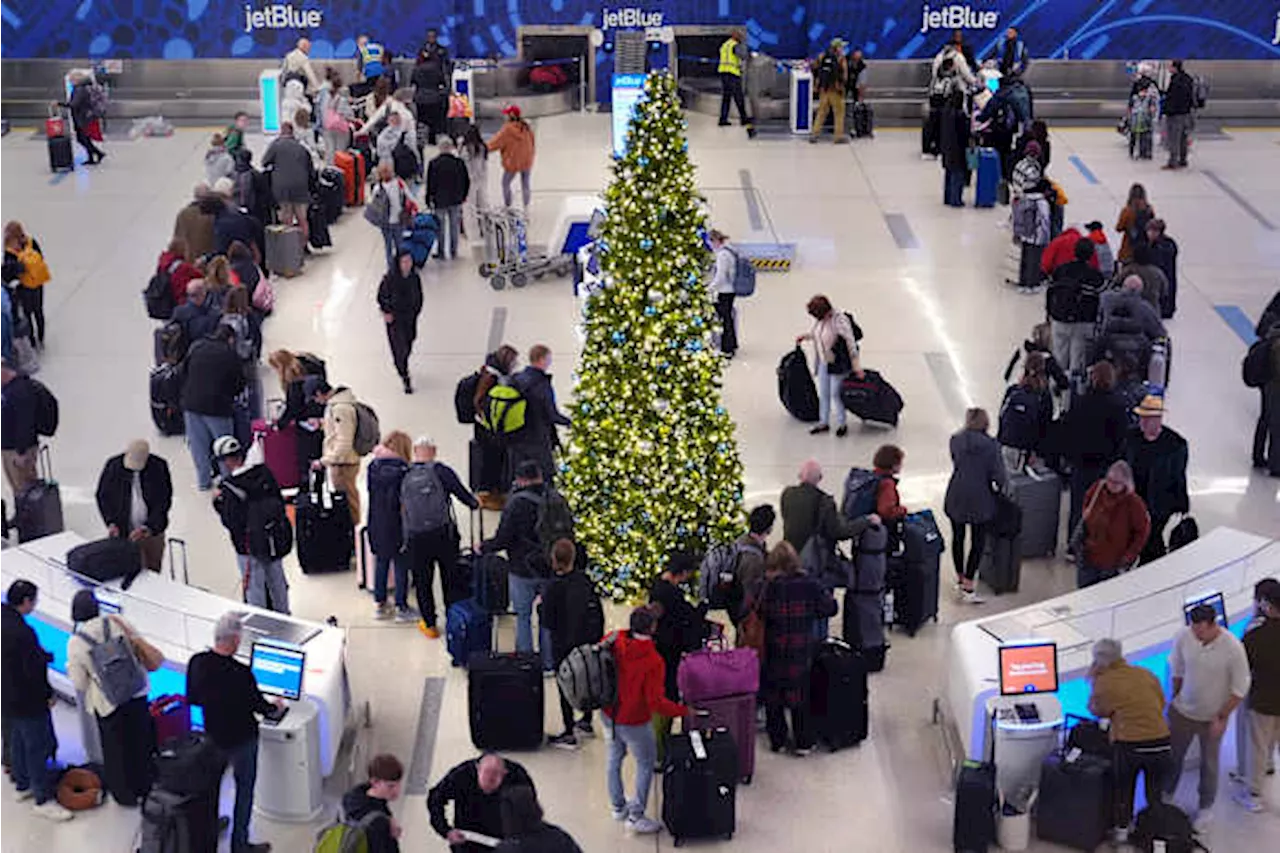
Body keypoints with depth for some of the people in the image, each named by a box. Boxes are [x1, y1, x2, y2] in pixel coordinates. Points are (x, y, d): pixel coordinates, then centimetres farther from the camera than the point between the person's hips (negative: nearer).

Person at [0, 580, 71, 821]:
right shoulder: (22, 631, -29)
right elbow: (33, 670, -25)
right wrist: (48, 694, -10)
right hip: (27, 700, -9)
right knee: (37, 747, 1)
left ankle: (23, 785, 40)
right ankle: (43, 799, 8)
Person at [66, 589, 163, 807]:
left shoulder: (75, 643, -14)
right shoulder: (117, 623, -10)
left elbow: (80, 685, -7)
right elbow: (140, 648, 0)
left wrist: (71, 670, 11)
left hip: (109, 703, -3)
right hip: (137, 693, 3)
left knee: (116, 749, 17)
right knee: (140, 742, 21)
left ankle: (124, 794, 32)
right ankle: (144, 786, 38)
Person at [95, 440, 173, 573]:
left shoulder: (159, 467, -12)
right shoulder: (113, 466, -10)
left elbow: (164, 501, -9)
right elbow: (103, 497, 2)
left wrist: (148, 528, -20)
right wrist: (111, 523, -12)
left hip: (152, 531, 0)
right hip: (122, 532, 0)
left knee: (153, 573, 10)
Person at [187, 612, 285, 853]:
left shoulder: (196, 662, -14)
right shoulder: (240, 673, -31)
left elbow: (192, 699, 2)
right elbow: (259, 706, -15)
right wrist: (275, 707, 7)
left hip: (212, 735, 5)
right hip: (241, 740, -5)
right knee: (244, 790, 12)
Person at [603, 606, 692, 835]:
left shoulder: (613, 641, -13)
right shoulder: (653, 661, -28)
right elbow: (656, 702, -27)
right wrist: (683, 711, -15)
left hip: (609, 714, 6)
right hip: (634, 722, -6)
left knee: (615, 758, 23)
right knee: (646, 764, 12)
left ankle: (618, 806, 40)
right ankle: (636, 817, 16)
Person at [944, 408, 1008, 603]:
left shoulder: (955, 440, -3)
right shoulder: (991, 445, -13)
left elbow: (956, 464, 7)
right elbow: (998, 475, -11)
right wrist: (1001, 486, 10)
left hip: (956, 498, 3)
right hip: (979, 500, -3)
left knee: (958, 537, 19)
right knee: (978, 542, 6)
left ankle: (960, 578, 32)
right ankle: (968, 586, 2)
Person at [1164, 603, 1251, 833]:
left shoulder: (1233, 648, -27)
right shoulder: (1184, 637, -19)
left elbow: (1240, 688, -14)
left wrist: (1221, 717, -12)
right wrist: (1174, 697, 9)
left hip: (1211, 718, -3)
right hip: (1182, 711, 3)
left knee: (1209, 764, 14)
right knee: (1173, 756, 18)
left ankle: (1206, 809, 34)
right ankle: (1165, 796, 41)